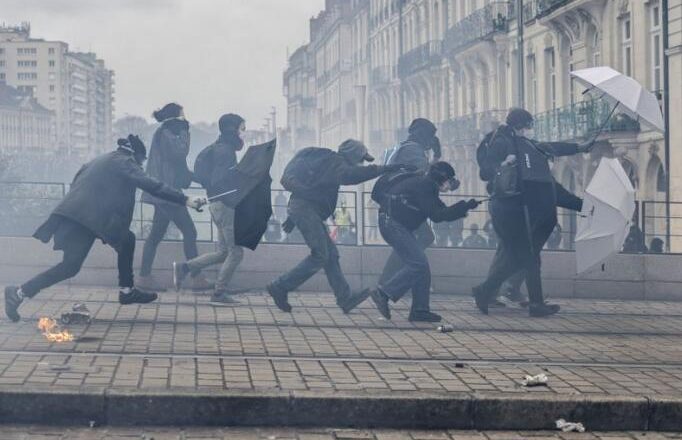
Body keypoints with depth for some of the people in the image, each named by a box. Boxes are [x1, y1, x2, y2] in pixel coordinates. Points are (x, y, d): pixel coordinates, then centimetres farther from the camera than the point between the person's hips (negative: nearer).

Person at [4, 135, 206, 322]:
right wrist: (185, 200, -15)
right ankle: (19, 293, -10)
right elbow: (151, 185, -12)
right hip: (84, 220, -10)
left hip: (76, 213, 10)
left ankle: (127, 290, 20)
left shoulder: (102, 160, 25)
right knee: (71, 266, -12)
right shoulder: (124, 162, -1)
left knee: (127, 240, 17)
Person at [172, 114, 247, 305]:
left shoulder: (219, 148, 16)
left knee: (224, 252, 14)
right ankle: (220, 294, 0)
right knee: (236, 252, -3)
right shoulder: (225, 150, -14)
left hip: (217, 203, 10)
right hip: (225, 203, -10)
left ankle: (184, 268, 12)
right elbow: (218, 180, -22)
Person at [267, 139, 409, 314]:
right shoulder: (334, 162, -8)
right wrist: (384, 169, -33)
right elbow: (350, 175, -31)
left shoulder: (327, 161, 25)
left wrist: (293, 217, 32)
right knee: (320, 256, -12)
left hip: (300, 206, 11)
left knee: (331, 254, 6)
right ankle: (280, 287, -9)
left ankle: (344, 298, 4)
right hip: (305, 209, -11)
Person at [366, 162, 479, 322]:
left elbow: (440, 212, 18)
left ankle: (420, 310, 7)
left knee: (422, 267, 6)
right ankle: (382, 292, -13)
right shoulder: (424, 185, -14)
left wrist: (463, 209, 9)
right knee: (417, 264, -15)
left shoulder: (426, 185, 17)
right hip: (392, 223, -10)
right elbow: (437, 215, -18)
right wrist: (465, 206, -14)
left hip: (399, 225, 10)